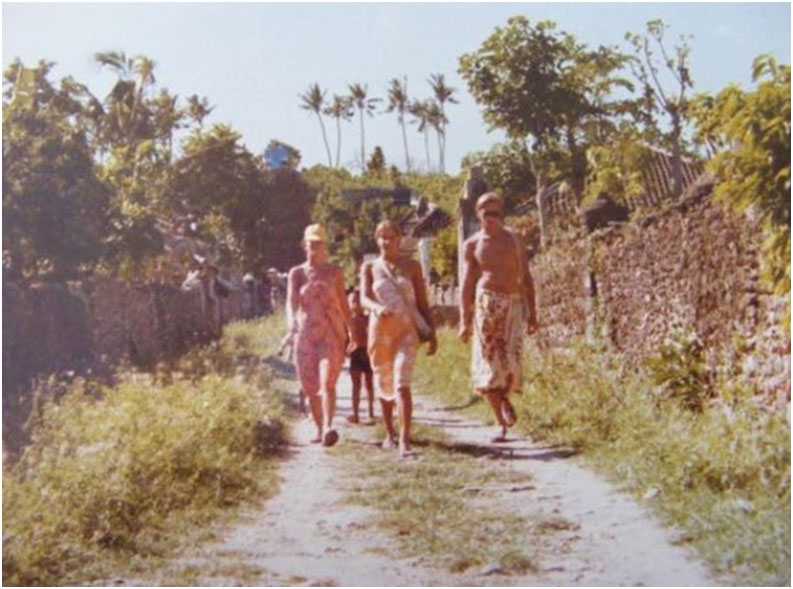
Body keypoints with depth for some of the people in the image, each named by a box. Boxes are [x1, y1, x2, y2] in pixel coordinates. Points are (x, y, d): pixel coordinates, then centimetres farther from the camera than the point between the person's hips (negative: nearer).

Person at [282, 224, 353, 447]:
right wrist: (292, 327, -24)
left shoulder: (334, 272, 8)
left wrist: (352, 331, 12)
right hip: (305, 334, 2)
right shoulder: (296, 273, 6)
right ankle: (319, 429, 21)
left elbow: (344, 304, 13)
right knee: (311, 387, 6)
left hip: (331, 333, -2)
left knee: (327, 382, -19)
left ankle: (328, 427, -32)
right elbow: (291, 302, -6)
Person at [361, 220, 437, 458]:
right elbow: (364, 298, -5)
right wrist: (378, 308, -28)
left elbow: (422, 303, 11)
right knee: (384, 384, 12)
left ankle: (404, 441, -23)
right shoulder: (369, 268, 8)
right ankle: (389, 434, 32)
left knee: (402, 384, -17)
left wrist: (432, 333, 6)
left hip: (407, 330, -2)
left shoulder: (412, 267, 9)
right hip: (380, 330, 2)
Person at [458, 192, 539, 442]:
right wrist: (465, 321, -6)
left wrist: (532, 314, 6)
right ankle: (501, 423, 6)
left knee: (511, 358, -11)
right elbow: (467, 284, 2)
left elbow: (526, 279, 11)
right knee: (489, 359, -2)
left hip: (514, 303, 1)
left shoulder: (513, 240, 10)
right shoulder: (472, 245, 5)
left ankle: (505, 397, 19)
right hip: (486, 303, -1)